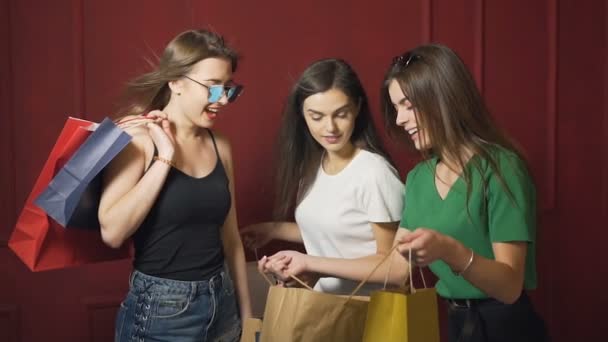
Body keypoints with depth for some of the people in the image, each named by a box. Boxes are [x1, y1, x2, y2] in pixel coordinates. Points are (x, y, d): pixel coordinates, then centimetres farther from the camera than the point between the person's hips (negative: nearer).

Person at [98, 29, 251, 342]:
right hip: (160, 311, -5)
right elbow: (112, 232, -21)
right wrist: (164, 159, -20)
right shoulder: (137, 139, -11)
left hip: (222, 304, 5)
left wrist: (246, 313, 13)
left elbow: (230, 238, 9)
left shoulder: (220, 147, 3)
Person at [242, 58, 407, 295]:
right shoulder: (313, 163, 5)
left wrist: (310, 263, -20)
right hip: (324, 301, 7)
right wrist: (274, 230, 12)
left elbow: (396, 268, -15)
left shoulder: (374, 173, -19)